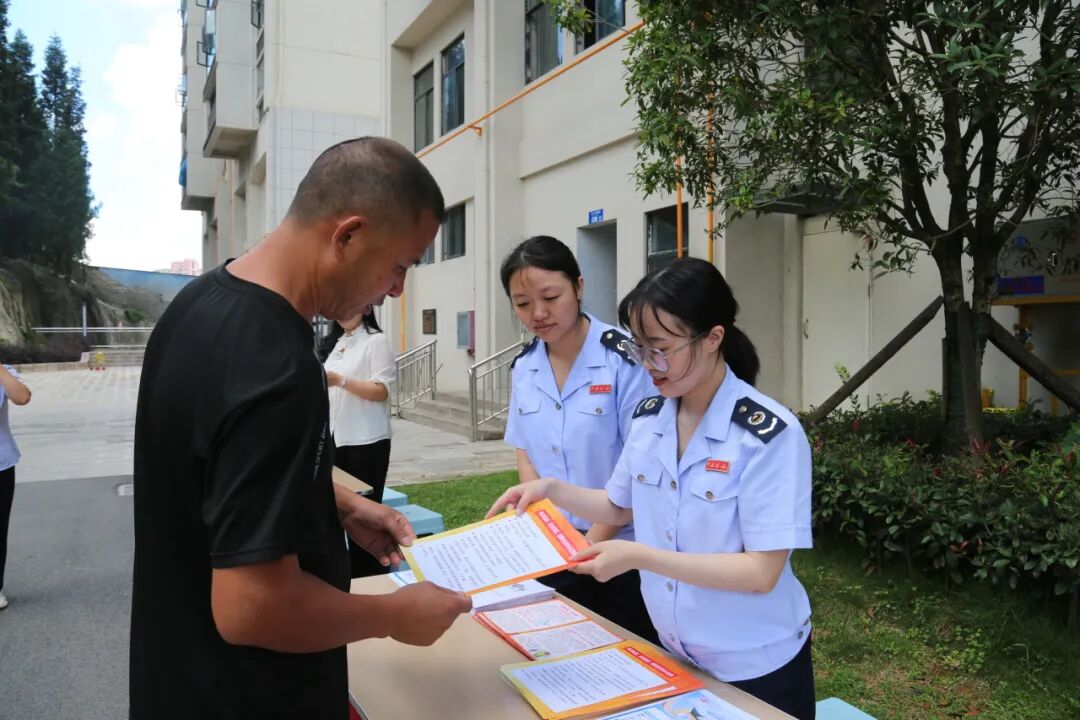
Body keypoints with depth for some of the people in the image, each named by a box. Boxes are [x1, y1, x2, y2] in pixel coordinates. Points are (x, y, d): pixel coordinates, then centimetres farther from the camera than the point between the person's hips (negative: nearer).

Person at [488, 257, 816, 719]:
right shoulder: (647, 419, -5)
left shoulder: (770, 435, -24)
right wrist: (552, 489, -6)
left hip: (757, 667, -5)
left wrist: (640, 557, -30)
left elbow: (761, 572, -25)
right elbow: (620, 507, 10)